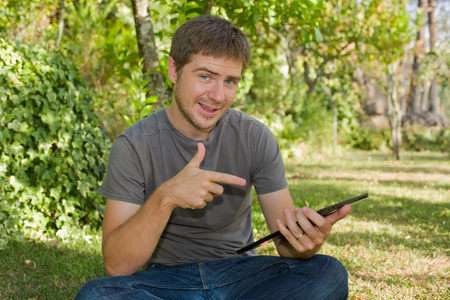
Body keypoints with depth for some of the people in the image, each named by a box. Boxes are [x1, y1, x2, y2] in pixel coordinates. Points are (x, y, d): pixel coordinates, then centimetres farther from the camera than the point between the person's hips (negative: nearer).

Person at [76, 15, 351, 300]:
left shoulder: (255, 138, -6)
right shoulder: (134, 146, -11)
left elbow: (286, 241, -7)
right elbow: (117, 266, -16)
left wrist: (306, 241, -32)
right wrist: (165, 198, -32)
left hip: (240, 273, 2)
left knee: (330, 273, -24)